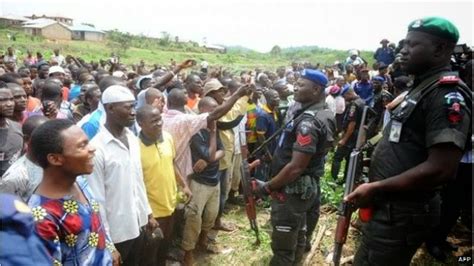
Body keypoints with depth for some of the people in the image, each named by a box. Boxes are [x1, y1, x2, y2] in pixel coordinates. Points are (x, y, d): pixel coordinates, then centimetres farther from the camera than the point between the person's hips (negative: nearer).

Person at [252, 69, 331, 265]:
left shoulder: (308, 122, -23)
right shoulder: (314, 115, 9)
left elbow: (296, 167, -27)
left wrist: (267, 187, -17)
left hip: (291, 191, -10)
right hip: (301, 188, 10)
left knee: (283, 247, 3)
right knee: (296, 237, 23)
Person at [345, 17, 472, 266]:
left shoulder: (448, 93, -18)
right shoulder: (422, 88, 13)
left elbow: (441, 168, -26)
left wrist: (376, 188, -21)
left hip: (402, 214, -9)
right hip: (388, 208, 10)